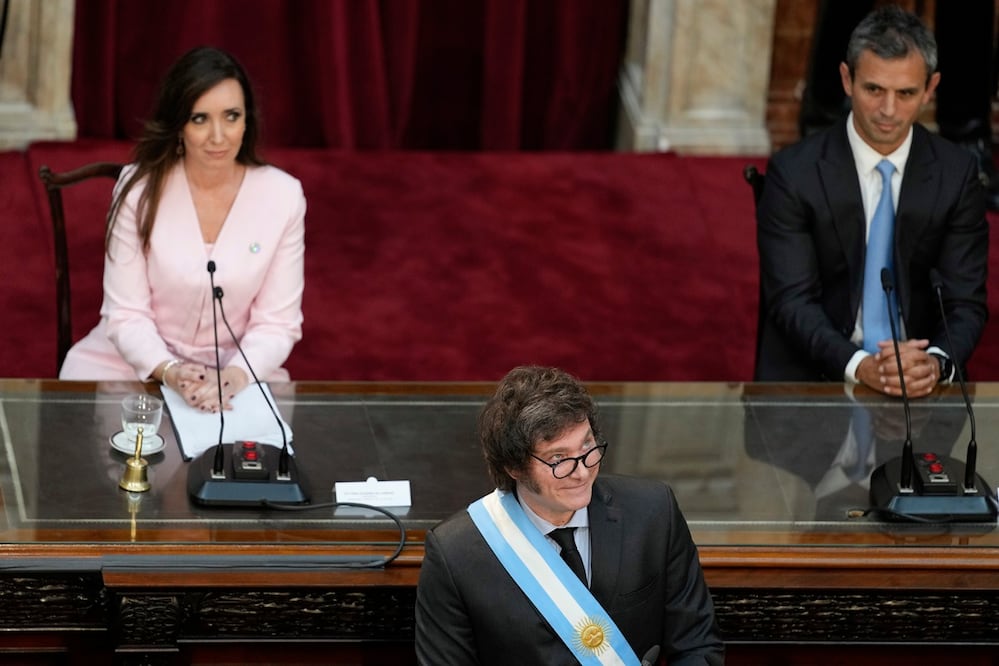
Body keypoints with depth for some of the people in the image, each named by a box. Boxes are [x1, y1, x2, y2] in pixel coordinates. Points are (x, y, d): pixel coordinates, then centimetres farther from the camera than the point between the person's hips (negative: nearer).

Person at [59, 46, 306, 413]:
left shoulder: (282, 196, -7)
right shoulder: (139, 188, -9)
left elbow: (277, 323, -5)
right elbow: (126, 314, -8)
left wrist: (232, 377, -24)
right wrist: (169, 371, -26)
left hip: (238, 372, 0)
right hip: (135, 362, 0)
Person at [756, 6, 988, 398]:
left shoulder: (956, 174, 1)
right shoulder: (793, 173, -5)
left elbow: (966, 302, -1)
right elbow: (792, 299, -10)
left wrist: (936, 363, -23)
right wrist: (860, 366, -27)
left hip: (918, 377, 2)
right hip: (812, 376, -2)